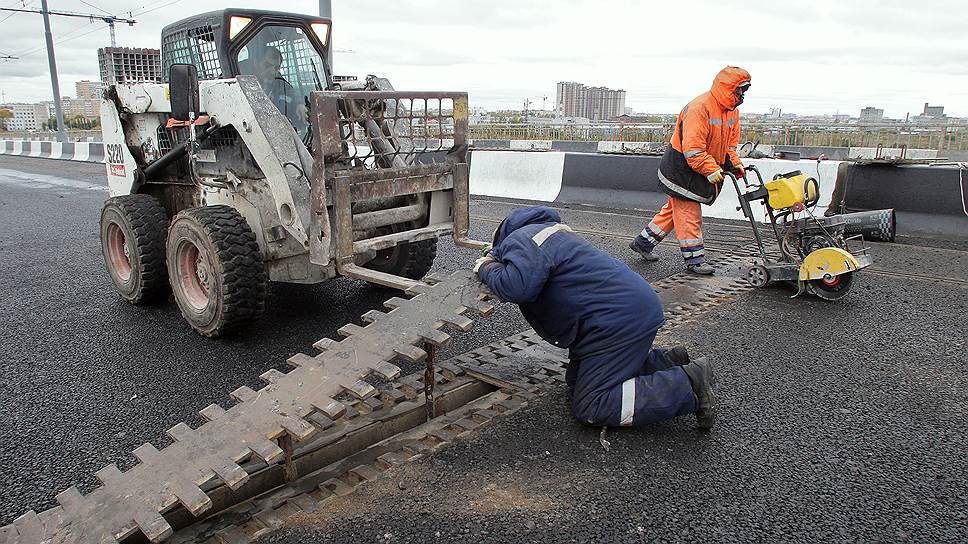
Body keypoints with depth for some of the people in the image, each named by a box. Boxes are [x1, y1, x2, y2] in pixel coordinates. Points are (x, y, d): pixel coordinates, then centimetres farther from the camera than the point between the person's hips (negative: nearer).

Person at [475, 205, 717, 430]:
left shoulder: (520, 240, -10)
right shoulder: (536, 230, 24)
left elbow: (518, 287, -30)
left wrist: (487, 269, -9)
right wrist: (495, 267, 20)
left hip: (620, 318, -11)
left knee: (592, 408, -9)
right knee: (577, 381, 21)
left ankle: (688, 383, -8)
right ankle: (666, 362, 18)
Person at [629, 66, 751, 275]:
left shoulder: (732, 110, 8)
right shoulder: (699, 108, -23)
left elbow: (730, 144, 17)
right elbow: (693, 149, -28)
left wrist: (735, 164, 1)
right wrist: (713, 171, -29)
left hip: (700, 170, 10)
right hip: (682, 167, -10)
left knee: (675, 209, 15)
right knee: (689, 214, -4)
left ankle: (643, 242, 27)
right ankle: (694, 259, 5)